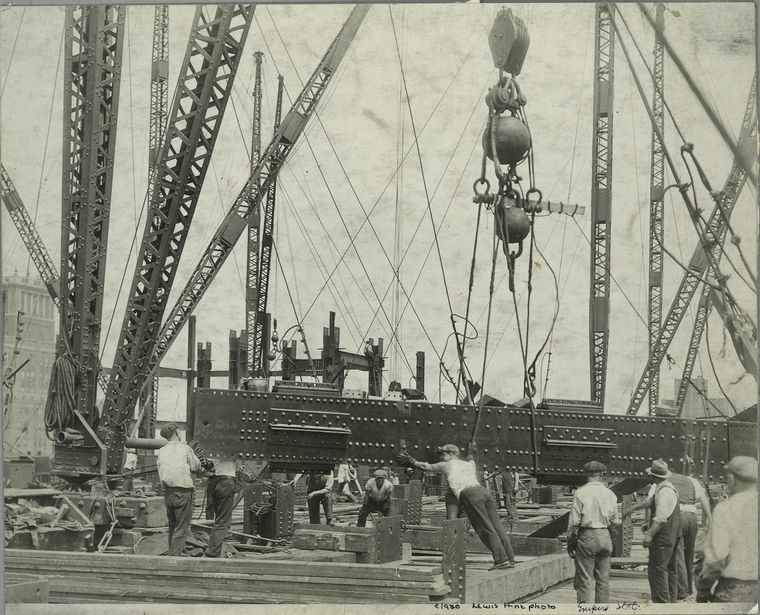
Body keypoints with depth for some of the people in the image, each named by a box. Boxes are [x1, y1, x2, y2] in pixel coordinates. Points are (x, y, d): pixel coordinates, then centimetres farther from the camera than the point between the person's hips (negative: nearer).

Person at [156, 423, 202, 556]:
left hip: (167, 492, 5)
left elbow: (161, 472, 8)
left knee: (172, 527, 17)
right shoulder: (184, 448, -5)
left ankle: (172, 554, 19)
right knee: (182, 528, -3)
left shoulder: (161, 451, 10)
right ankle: (175, 555, -11)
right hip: (183, 491, -5)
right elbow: (196, 467, 0)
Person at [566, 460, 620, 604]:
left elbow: (574, 522, -7)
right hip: (605, 537, 4)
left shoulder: (580, 493, -7)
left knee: (585, 581, -2)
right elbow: (615, 521, 8)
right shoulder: (610, 494, 4)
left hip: (587, 537, -4)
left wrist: (570, 542, 2)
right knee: (603, 580, 11)